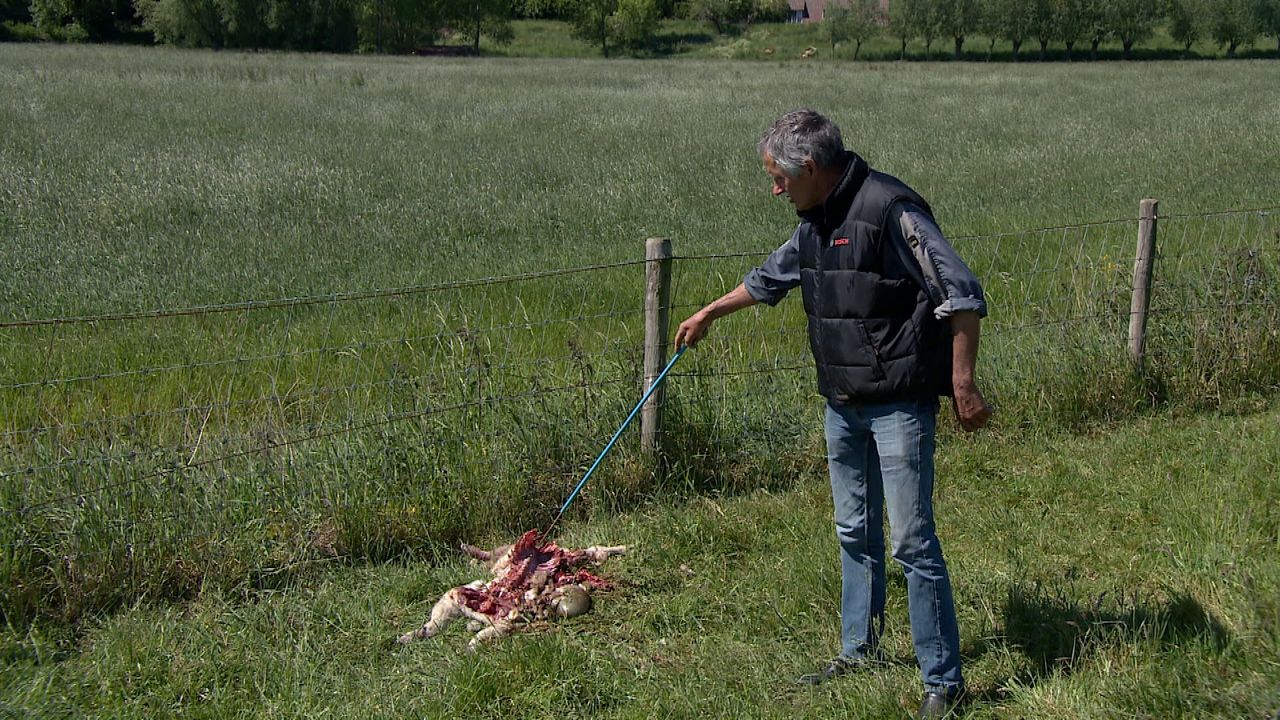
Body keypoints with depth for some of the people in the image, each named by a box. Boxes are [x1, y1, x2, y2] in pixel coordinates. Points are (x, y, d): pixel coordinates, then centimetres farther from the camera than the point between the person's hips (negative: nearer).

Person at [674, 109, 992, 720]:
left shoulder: (889, 209, -18)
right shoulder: (816, 222, 9)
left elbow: (962, 295, -19)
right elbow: (771, 276, 29)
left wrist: (962, 384, -20)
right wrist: (708, 314, 38)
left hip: (898, 405, -8)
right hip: (842, 405, 9)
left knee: (912, 539, -5)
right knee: (854, 533, 17)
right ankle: (858, 650, 32)